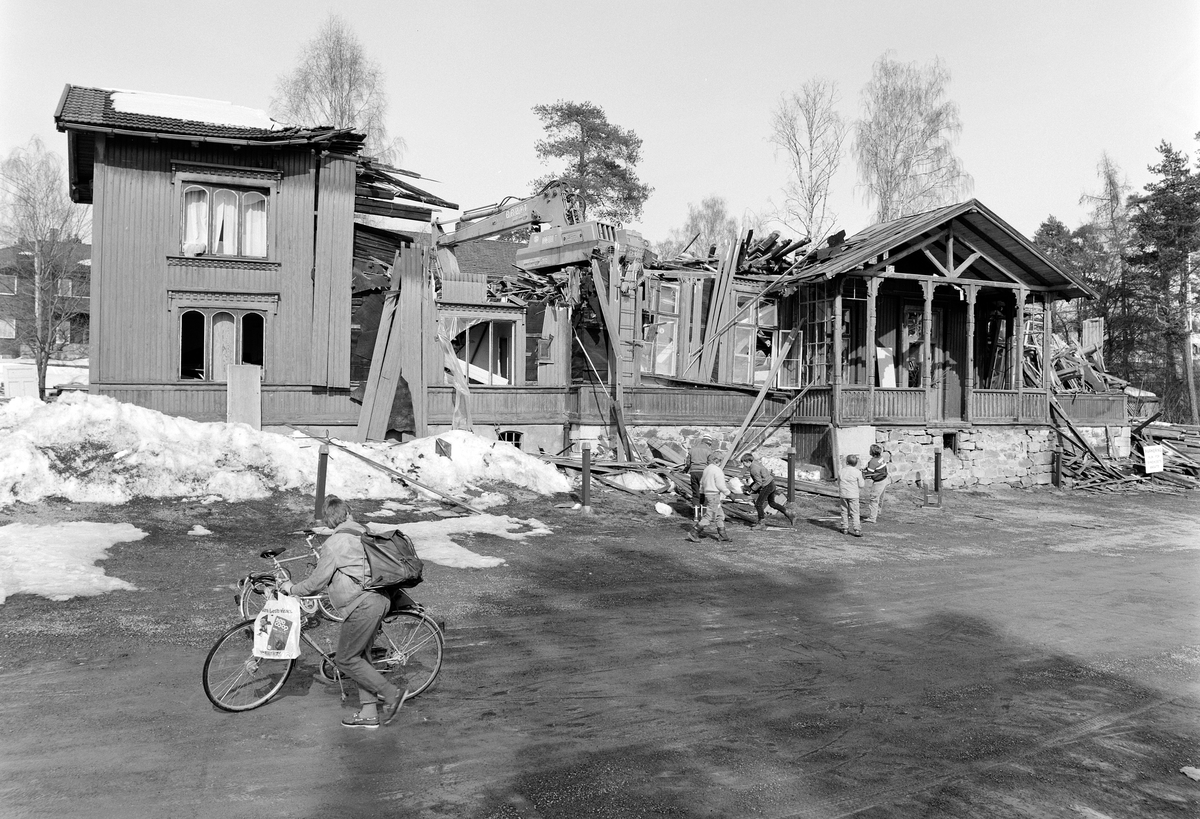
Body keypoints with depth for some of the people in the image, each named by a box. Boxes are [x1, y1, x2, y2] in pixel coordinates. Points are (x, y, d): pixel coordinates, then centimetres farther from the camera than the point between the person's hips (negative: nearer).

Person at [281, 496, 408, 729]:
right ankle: (368, 714, 19)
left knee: (345, 660, 3)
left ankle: (391, 693, 2)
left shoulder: (334, 544, -10)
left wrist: (292, 588, 11)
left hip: (363, 605, -9)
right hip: (380, 599, 9)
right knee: (360, 655, 17)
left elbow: (317, 583, -6)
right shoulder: (362, 534, 14)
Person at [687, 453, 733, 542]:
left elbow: (702, 482, 18)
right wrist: (728, 492, -3)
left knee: (720, 515, 16)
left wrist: (702, 492, 26)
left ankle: (722, 535, 21)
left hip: (707, 494, 10)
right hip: (714, 495, -10)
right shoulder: (717, 470, -15)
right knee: (709, 516, -7)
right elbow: (720, 485, -16)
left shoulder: (707, 469, 11)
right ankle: (694, 533, -7)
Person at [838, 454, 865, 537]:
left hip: (843, 494, 3)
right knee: (854, 512, 1)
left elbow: (838, 482, 7)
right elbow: (861, 484, -6)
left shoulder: (842, 470, 0)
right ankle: (857, 530, -4)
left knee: (844, 511, 13)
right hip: (853, 495, -3)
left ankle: (844, 528, 18)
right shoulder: (857, 472, -10)